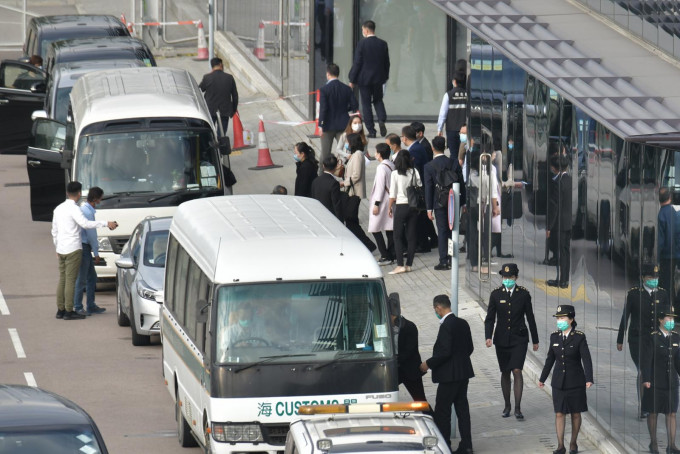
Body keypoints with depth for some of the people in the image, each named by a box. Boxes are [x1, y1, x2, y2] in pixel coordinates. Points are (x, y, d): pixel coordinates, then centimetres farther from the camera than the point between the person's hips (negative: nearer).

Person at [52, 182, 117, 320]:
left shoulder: (58, 209, 13)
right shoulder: (74, 209, -12)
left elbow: (54, 231, 19)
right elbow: (86, 224, -25)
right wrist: (106, 224, -22)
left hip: (61, 250, 8)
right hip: (73, 249, -8)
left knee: (62, 279, 11)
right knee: (71, 280, -6)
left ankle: (60, 310, 12)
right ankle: (68, 311, -6)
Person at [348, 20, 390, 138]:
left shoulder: (362, 44, -13)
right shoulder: (383, 44, 0)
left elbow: (357, 63, -11)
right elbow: (386, 62, 6)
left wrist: (352, 80, -4)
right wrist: (385, 77, 18)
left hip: (364, 78, -4)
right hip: (378, 78, 4)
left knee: (366, 103, 5)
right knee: (378, 100, 20)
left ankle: (371, 130, 3)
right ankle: (382, 120, -6)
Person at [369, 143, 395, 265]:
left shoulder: (381, 167, -17)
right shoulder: (392, 166, 7)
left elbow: (380, 186, -18)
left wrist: (376, 203, -14)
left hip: (382, 201, -9)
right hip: (391, 201, 9)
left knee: (376, 229, -4)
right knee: (389, 229, 12)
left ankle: (385, 256, -8)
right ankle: (392, 255, 14)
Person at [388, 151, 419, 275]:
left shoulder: (395, 174, -8)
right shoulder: (414, 172, -1)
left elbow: (393, 194, -6)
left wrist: (390, 208, 7)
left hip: (401, 206, -3)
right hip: (413, 207, 3)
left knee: (398, 237, 2)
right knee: (411, 236, 9)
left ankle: (400, 265, -8)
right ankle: (409, 264, 11)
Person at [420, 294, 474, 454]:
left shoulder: (446, 326, -18)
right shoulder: (463, 324, 8)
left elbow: (445, 352, -23)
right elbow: (470, 348, 14)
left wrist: (428, 364, -11)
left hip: (449, 375, -9)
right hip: (463, 372, 9)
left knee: (442, 411, -1)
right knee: (462, 408, 12)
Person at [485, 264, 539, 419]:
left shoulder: (524, 294, -2)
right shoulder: (496, 294, 0)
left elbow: (530, 317, 5)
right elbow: (490, 318, -1)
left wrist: (535, 340, 10)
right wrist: (488, 337, -16)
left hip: (519, 339, -2)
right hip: (502, 339, 2)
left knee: (517, 371, -14)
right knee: (505, 373, 10)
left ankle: (518, 408, -14)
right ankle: (507, 406, 23)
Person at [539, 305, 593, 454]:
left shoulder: (579, 338, -10)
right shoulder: (555, 337, 1)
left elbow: (586, 359, -15)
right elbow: (550, 359, 11)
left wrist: (589, 379, -27)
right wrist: (542, 378, 17)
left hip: (575, 381, -3)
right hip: (559, 381, 3)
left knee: (575, 413, 8)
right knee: (559, 413, -1)